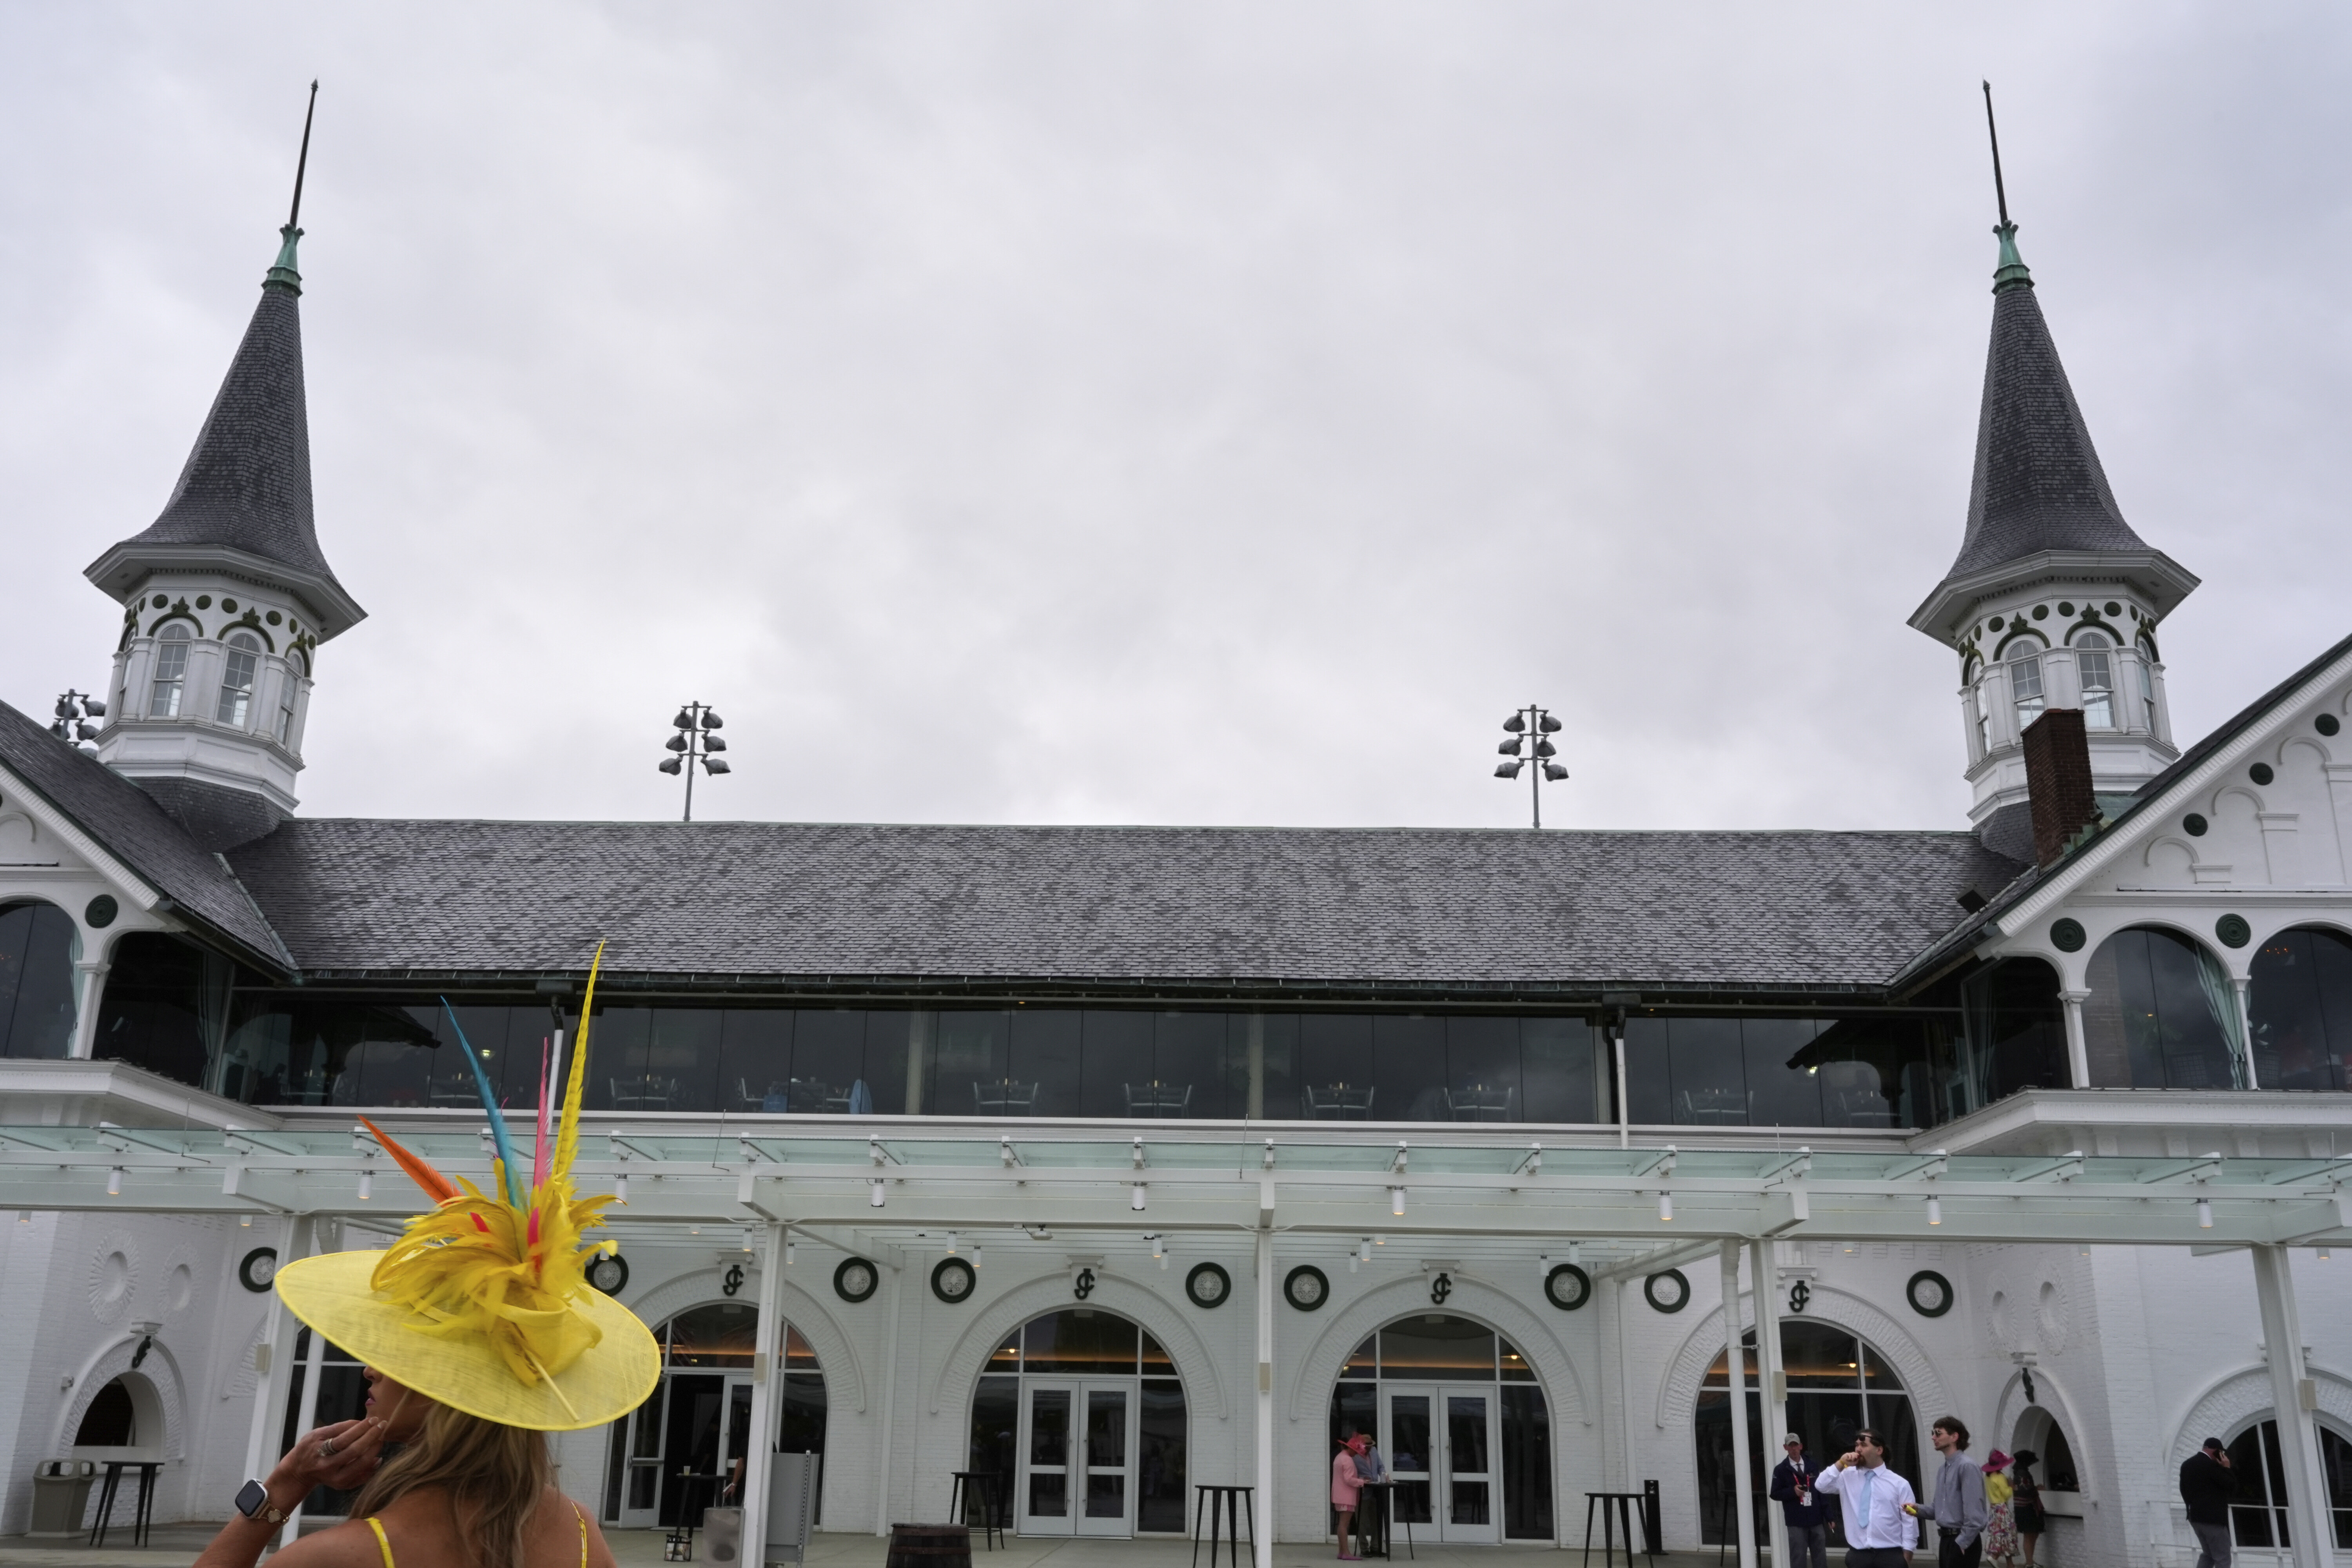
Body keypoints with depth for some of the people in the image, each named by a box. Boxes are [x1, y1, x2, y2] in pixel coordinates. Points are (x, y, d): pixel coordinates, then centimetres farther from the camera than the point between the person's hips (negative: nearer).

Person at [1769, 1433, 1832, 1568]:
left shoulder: (1812, 1466, 8)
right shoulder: (1781, 1470, 2)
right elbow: (1775, 1494, 1)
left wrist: (1828, 1516, 6)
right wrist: (1792, 1491, -15)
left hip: (1816, 1520, 2)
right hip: (1796, 1522, -2)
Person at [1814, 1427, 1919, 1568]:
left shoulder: (1899, 1483, 1)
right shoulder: (1847, 1476, 8)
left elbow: (1909, 1521, 1)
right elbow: (1821, 1486, -2)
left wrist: (1907, 1554, -2)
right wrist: (1840, 1465, -8)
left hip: (1890, 1556, -2)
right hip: (1858, 1555, 2)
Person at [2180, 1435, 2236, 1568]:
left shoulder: (2186, 1464, 11)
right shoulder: (2211, 1465, -16)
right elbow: (2232, 1489, -13)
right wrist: (2227, 1468, -5)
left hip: (2196, 1517, 8)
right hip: (2213, 1518, -8)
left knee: (2208, 1554, 21)